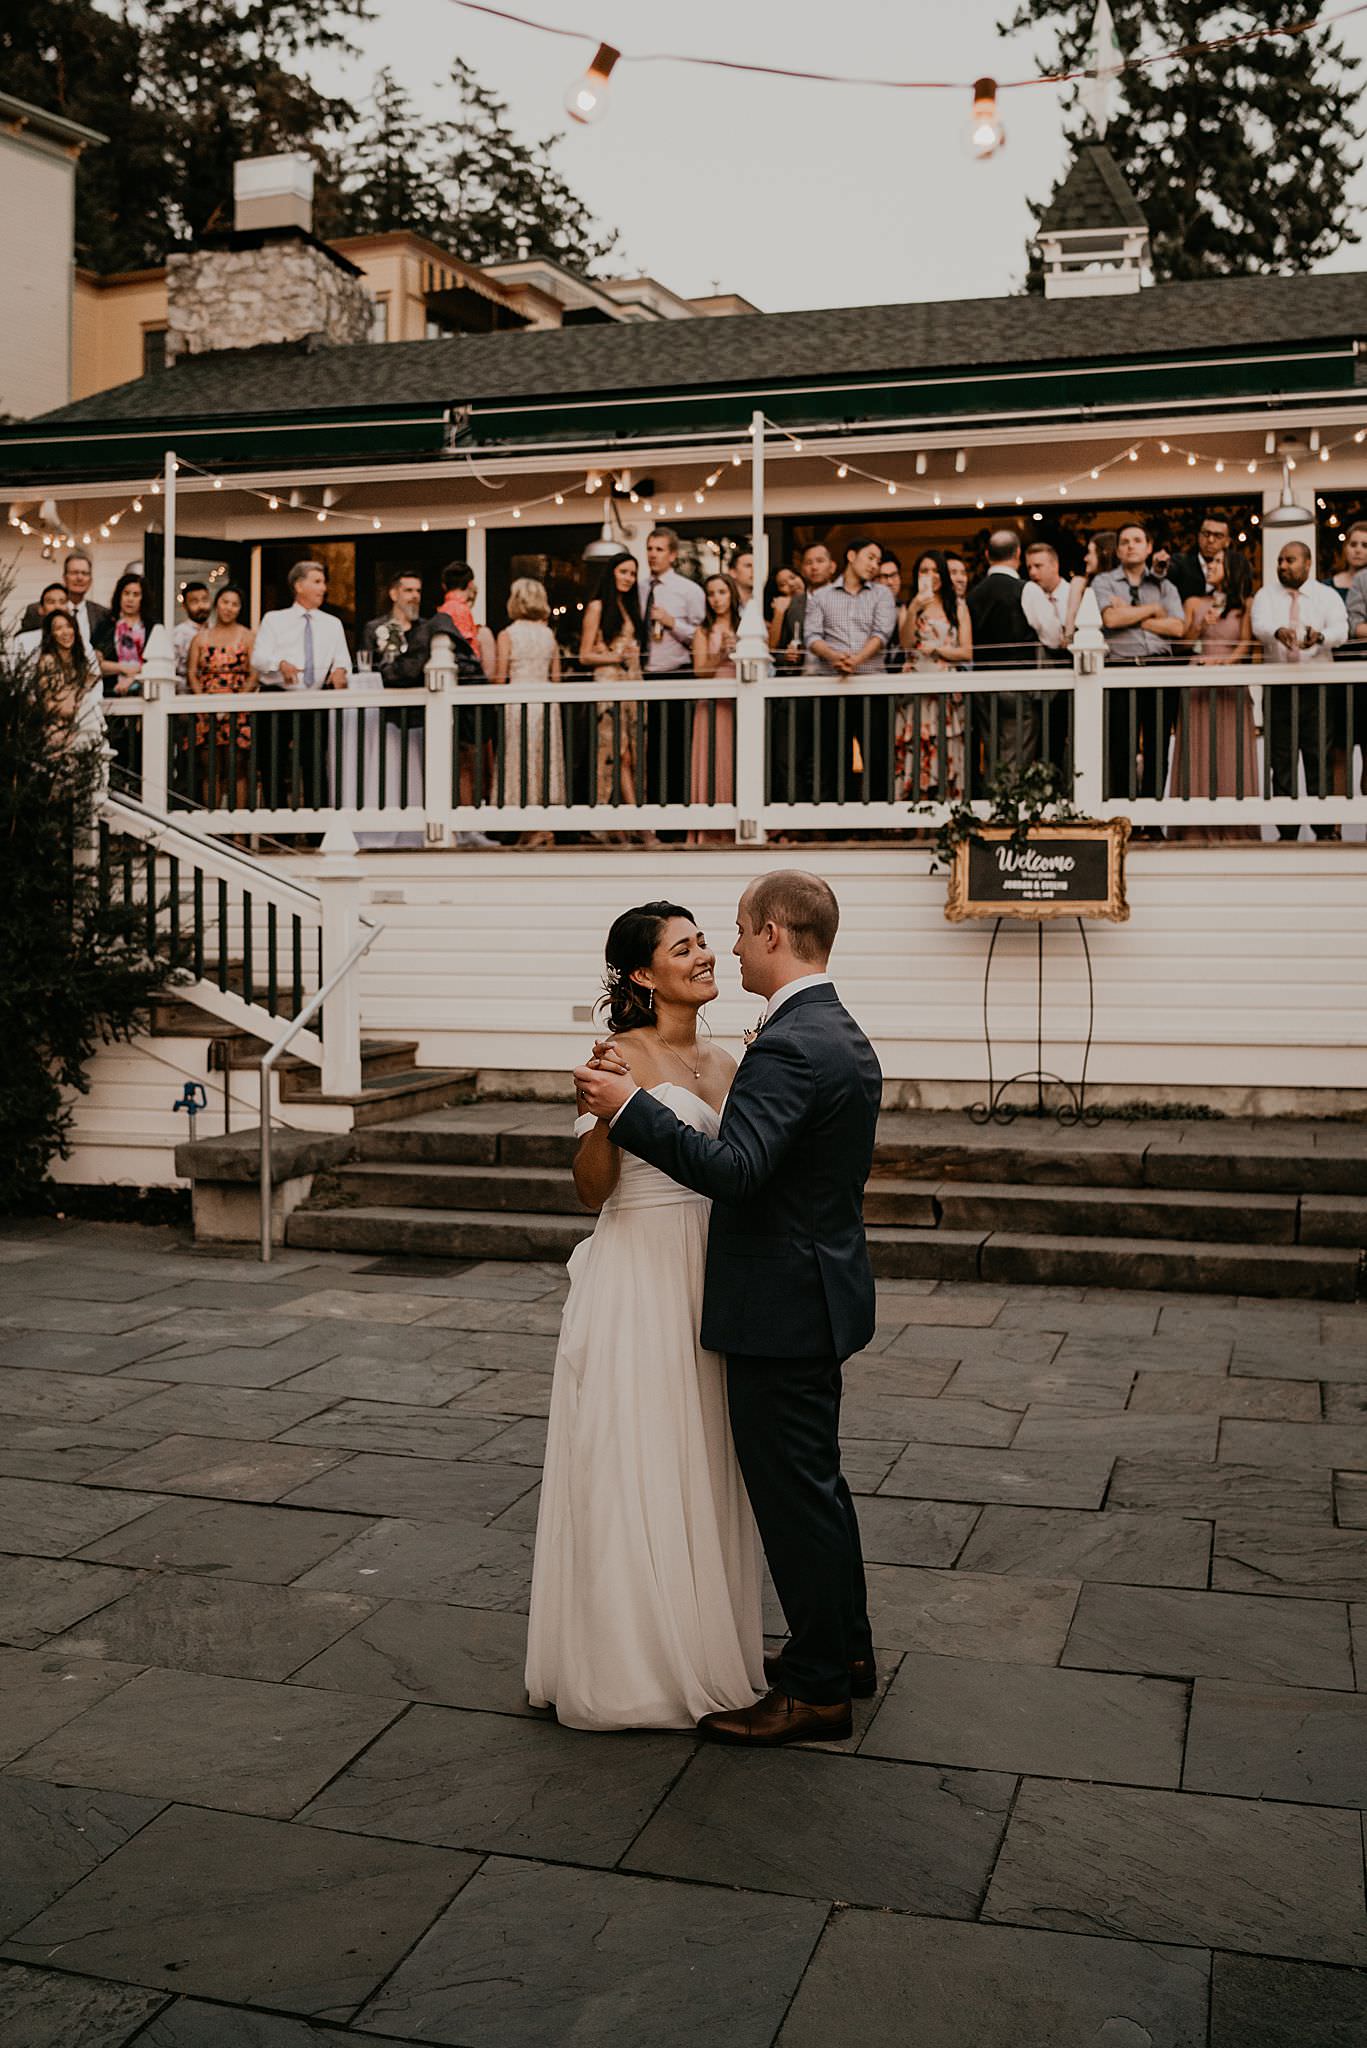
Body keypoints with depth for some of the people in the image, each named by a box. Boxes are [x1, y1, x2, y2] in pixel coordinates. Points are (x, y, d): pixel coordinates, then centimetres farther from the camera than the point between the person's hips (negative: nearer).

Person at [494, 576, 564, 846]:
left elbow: (499, 678, -8)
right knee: (546, 759, 9)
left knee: (523, 763, 1)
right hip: (546, 701, 4)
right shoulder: (549, 635, 7)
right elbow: (556, 677, 9)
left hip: (518, 700, -4)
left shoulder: (507, 635, -6)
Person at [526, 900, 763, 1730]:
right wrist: (602, 1113, -26)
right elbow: (592, 1190, -11)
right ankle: (633, 1661, 16)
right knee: (634, 1467, 2)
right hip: (638, 1277, -7)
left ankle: (703, 1644, 30)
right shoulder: (621, 1056, -10)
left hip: (708, 1278, 7)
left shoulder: (724, 1063, 11)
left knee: (703, 1466, 15)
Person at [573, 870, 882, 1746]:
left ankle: (818, 1690, 13)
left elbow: (733, 1169, -33)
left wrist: (632, 1106, -29)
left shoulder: (788, 1047, -22)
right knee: (815, 1481, 21)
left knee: (794, 1491, 1)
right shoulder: (845, 1035, 10)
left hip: (782, 1308, -10)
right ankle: (846, 1650, 34)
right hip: (822, 1290, 10)